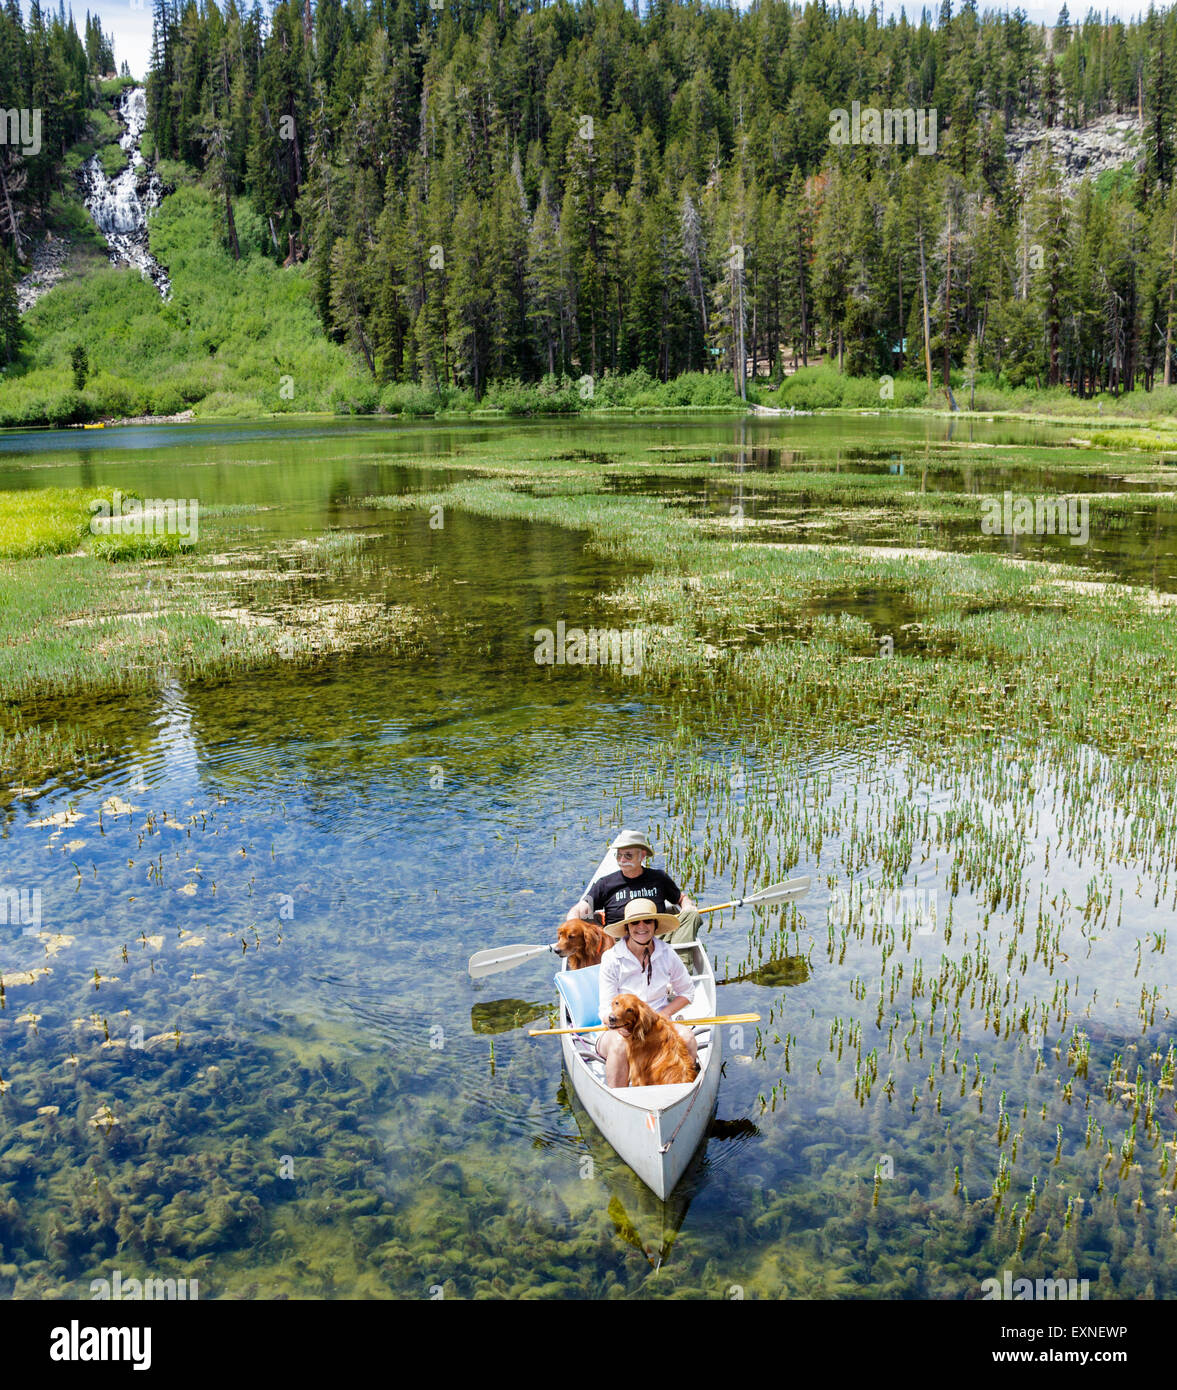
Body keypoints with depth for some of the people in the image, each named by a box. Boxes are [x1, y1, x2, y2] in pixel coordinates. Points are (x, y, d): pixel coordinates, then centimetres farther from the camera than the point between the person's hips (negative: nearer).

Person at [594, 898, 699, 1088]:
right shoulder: (612, 958, -8)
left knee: (686, 1037, -28)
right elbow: (606, 1011, -8)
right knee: (620, 1044, -37)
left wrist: (665, 1013, -5)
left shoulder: (666, 954, 0)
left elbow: (687, 991, 14)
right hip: (621, 1030, -2)